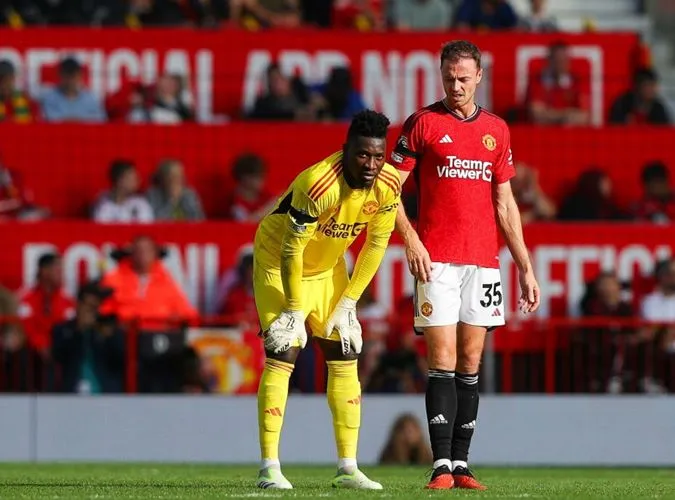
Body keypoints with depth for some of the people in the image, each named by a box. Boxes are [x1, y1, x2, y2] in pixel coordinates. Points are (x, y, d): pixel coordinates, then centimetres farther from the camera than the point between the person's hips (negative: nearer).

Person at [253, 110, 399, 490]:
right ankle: (270, 468, -13)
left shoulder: (388, 184, -17)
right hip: (280, 263, -6)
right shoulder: (318, 185, -35)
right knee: (283, 356, -15)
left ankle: (348, 468, 7)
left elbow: (376, 244, -5)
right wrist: (294, 311, -21)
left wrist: (349, 302, -6)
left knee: (345, 358, 3)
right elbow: (291, 250, -27)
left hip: (329, 267, 6)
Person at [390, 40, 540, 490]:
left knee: (470, 364, 4)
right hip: (437, 259, -4)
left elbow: (505, 204, 15)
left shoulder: (497, 130, 13)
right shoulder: (422, 123, 2)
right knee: (443, 361, -9)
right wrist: (411, 240, -13)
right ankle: (443, 465, -11)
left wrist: (526, 267, 11)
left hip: (483, 260, 4)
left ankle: (462, 463, 6)